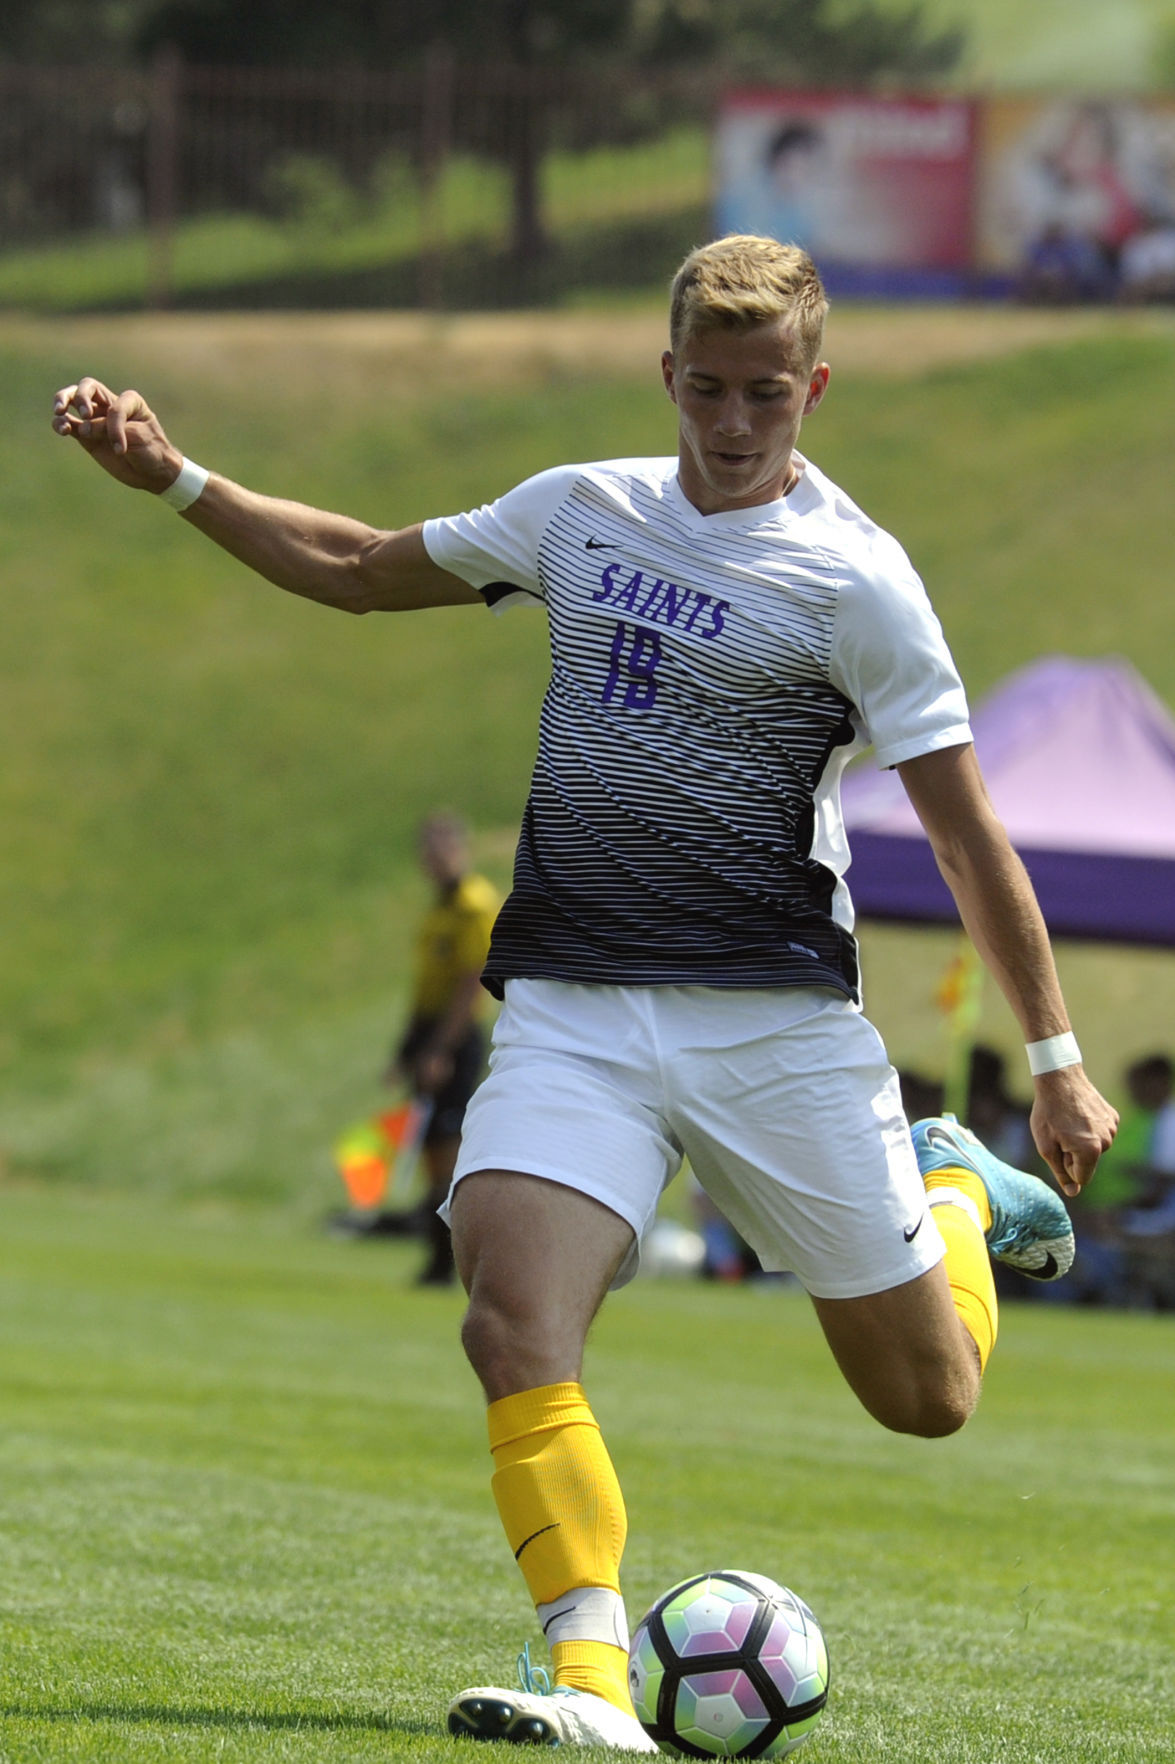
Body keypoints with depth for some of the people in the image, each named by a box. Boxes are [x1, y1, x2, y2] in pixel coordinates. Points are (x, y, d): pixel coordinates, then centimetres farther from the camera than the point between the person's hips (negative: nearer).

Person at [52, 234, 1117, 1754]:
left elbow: (964, 828, -5)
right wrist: (176, 481, 15)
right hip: (572, 1008, 3)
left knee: (925, 1398, 7)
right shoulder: (580, 512, 8)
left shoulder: (851, 577, -6)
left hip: (777, 1016, -3)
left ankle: (958, 1187, 40)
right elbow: (360, 570, 23)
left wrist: (1055, 1059, -6)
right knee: (514, 1319, -24)